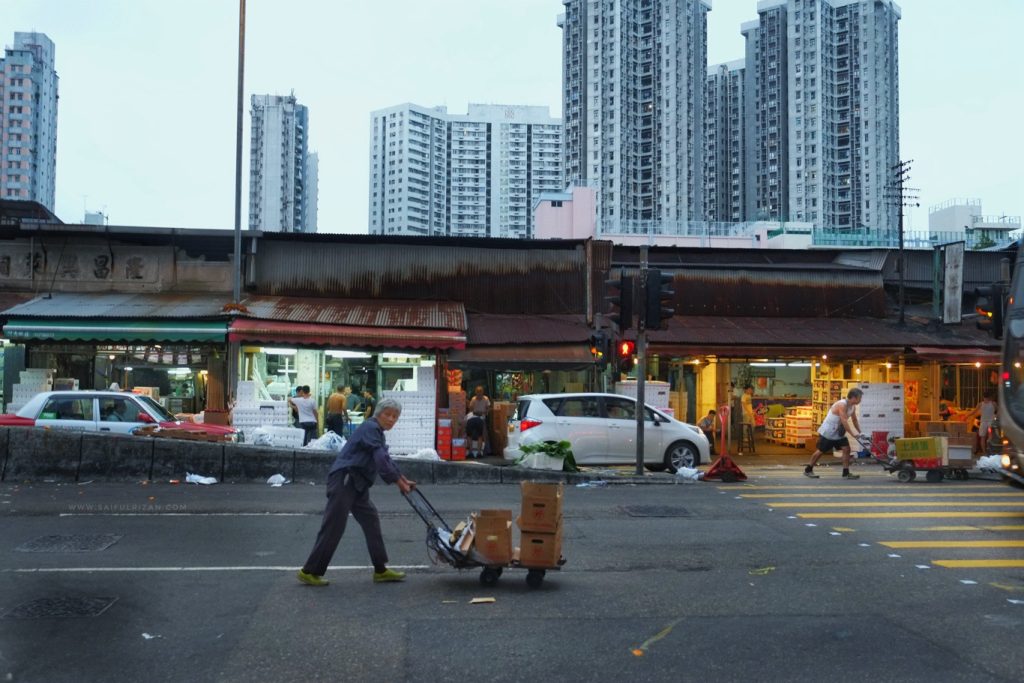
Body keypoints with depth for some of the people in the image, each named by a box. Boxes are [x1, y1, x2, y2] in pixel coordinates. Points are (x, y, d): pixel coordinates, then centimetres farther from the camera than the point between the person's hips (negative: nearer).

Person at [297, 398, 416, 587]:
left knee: (371, 520, 9)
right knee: (334, 526, -6)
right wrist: (399, 482, -15)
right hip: (343, 480, -10)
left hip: (356, 484, 10)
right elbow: (381, 459, -20)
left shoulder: (377, 431, 17)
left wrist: (404, 480, 29)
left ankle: (380, 571, 14)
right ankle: (310, 571, 3)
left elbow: (385, 459, 27)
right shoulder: (370, 428, -13)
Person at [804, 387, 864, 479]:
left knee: (846, 449, -4)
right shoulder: (842, 405, -26)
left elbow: (854, 420, 12)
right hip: (827, 432, -8)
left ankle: (846, 473, 0)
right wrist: (852, 434, -34)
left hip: (839, 432, 8)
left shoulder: (853, 407, 2)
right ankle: (808, 470, 15)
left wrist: (860, 432, 4)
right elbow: (844, 421, -32)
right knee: (820, 451, 1)